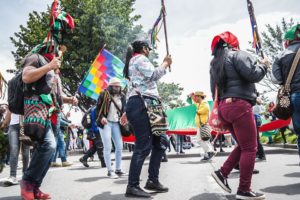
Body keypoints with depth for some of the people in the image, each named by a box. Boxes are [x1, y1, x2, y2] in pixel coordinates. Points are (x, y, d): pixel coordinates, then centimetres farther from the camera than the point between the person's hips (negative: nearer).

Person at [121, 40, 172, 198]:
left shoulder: (133, 63, 33)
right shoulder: (140, 58, 4)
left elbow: (132, 90, 29)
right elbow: (154, 75, -11)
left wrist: (128, 112, 26)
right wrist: (166, 63, 6)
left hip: (140, 105, 10)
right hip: (141, 104, -10)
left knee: (158, 142, 8)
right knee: (143, 146, -15)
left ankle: (152, 180, 10)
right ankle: (132, 186, -14)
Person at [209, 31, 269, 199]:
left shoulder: (215, 64, 22)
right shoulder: (237, 55, -3)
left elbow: (214, 90, 22)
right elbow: (253, 75, -14)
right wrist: (263, 65, 5)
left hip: (224, 106, 9)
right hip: (239, 105, -9)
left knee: (243, 145, 18)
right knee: (250, 148, -3)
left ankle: (222, 172, 11)